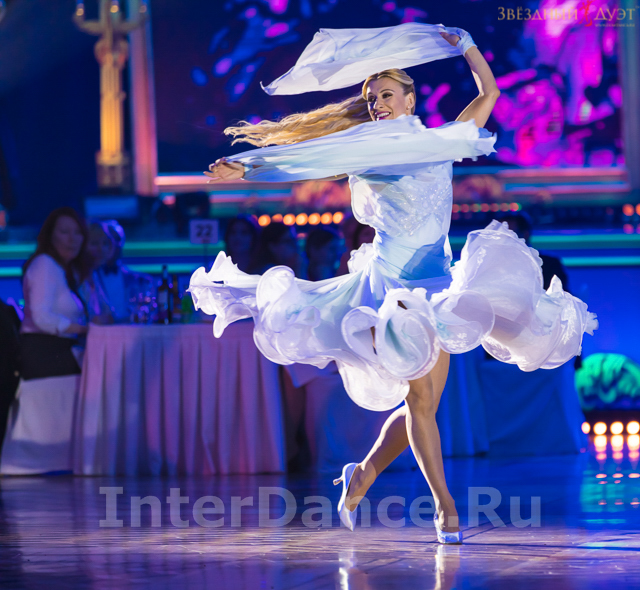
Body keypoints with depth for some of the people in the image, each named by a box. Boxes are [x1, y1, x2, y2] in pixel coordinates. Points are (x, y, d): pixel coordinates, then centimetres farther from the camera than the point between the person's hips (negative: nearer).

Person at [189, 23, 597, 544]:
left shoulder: (441, 143, 9)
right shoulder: (361, 156, 5)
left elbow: (488, 91, 16)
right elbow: (300, 167, 2)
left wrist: (463, 43, 11)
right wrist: (247, 169, -6)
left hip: (435, 287, 3)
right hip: (389, 286, -3)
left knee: (424, 402, 1)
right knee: (420, 397, -9)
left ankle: (365, 472, 20)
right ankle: (445, 506, -5)